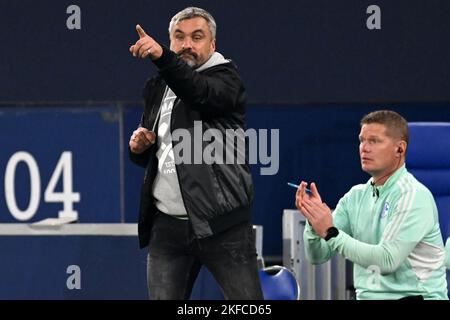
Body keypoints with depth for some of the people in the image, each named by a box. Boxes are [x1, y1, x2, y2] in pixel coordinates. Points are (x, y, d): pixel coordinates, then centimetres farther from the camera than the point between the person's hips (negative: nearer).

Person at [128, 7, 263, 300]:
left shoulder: (225, 77, 0)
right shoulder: (159, 88, 17)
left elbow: (202, 94, -25)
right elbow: (147, 156, 27)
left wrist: (162, 57, -41)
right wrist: (139, 147, 2)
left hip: (221, 223, -5)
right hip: (167, 225, 5)